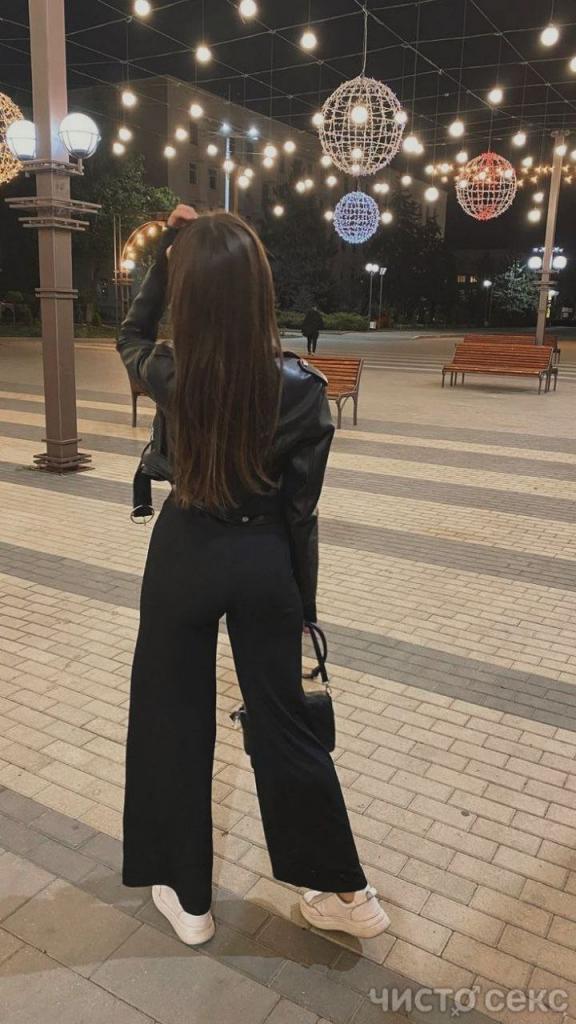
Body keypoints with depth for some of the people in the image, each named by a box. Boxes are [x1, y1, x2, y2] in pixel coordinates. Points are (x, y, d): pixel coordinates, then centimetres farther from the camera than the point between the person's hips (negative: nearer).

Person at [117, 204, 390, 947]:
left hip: (183, 557, 0)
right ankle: (347, 892, 30)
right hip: (264, 563, 1)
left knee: (173, 721, 17)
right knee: (282, 724, 15)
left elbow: (130, 336, 12)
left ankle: (189, 899, 33)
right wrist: (303, 604, 5)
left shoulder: (170, 377, -14)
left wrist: (167, 253, 8)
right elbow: (300, 509, -8)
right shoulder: (301, 388, -15)